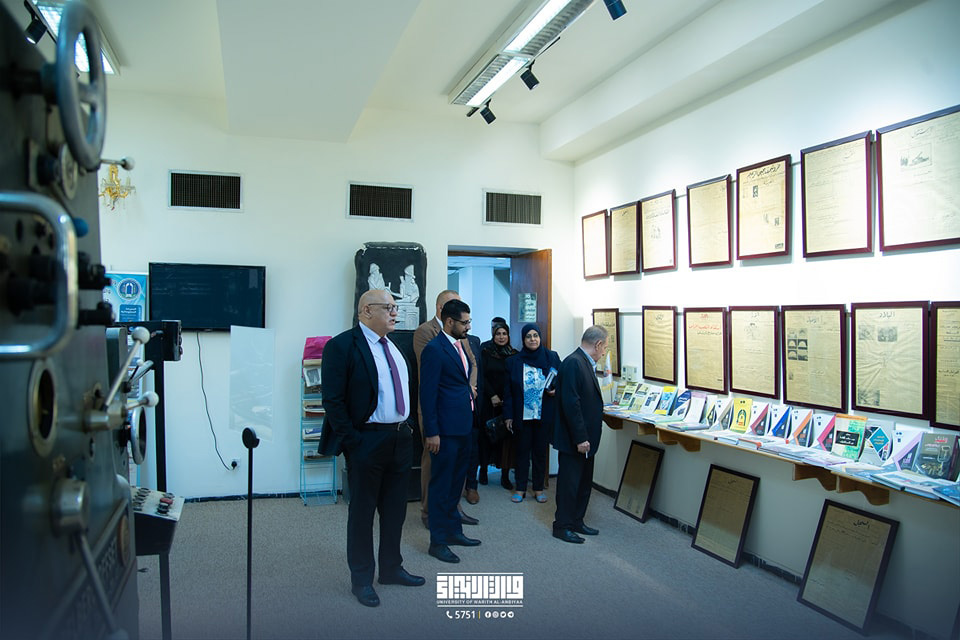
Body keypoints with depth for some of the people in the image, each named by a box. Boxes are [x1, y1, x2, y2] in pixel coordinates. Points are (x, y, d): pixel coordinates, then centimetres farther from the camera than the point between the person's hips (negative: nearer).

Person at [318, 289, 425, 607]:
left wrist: (406, 427, 10)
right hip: (367, 441, -7)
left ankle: (391, 568, 34)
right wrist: (352, 441, -16)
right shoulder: (342, 346, -13)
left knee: (395, 508, 17)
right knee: (362, 510, 7)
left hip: (400, 438, 8)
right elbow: (333, 400, -16)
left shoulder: (394, 346, 12)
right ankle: (361, 579, 22)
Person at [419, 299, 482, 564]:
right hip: (445, 429, -9)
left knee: (456, 482, 19)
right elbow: (427, 393, -17)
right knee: (441, 484, 1)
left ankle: (453, 530, 32)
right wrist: (431, 433, -19)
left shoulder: (460, 346, 13)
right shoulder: (434, 349, -15)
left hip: (463, 427, 9)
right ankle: (437, 541, 12)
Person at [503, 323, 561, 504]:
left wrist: (556, 390, -12)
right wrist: (508, 415, -2)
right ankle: (520, 488, 19)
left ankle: (539, 488, 21)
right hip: (522, 415, 0)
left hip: (545, 415, 0)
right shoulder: (513, 361, 1)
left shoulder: (552, 357, 0)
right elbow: (508, 391, 2)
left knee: (541, 451, 8)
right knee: (522, 451, 8)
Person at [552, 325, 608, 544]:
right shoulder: (573, 363, -20)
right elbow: (570, 403, -24)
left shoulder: (585, 363, 11)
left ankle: (576, 522, 30)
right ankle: (562, 526, 13)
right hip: (573, 439, -10)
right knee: (569, 483, 1)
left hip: (585, 438, 10)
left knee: (584, 482, 18)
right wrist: (580, 438, -23)